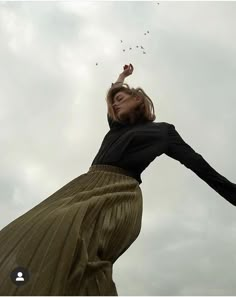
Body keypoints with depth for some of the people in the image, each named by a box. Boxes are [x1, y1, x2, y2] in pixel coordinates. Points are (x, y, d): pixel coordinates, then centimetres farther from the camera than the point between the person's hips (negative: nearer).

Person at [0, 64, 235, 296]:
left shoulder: (163, 130, 17)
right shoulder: (117, 127, 31)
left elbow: (198, 164, 14)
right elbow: (108, 96, 50)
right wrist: (123, 76, 62)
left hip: (118, 194, -6)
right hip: (85, 185, 6)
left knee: (69, 241, -38)